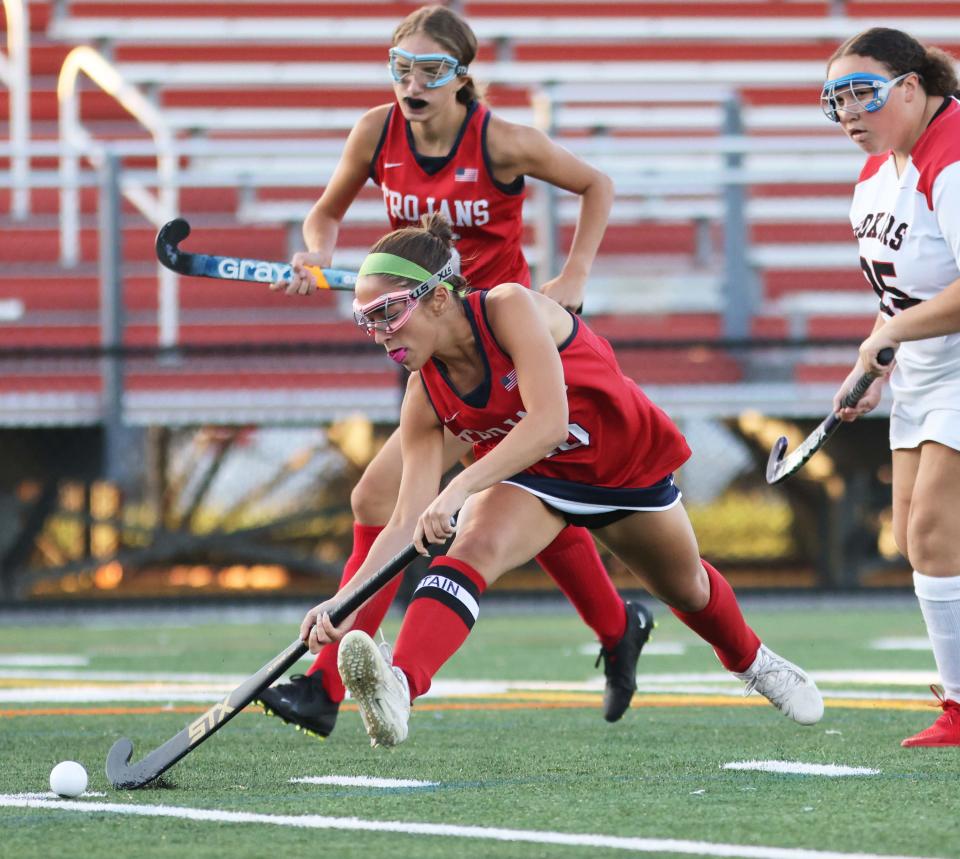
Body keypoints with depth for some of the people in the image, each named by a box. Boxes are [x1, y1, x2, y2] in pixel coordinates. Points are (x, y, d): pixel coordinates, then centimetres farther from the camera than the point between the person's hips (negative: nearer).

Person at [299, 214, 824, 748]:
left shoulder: (511, 308, -34)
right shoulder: (426, 398, -21)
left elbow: (549, 422, -46)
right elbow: (409, 523, -22)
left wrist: (459, 489, -55)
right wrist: (346, 601, -37)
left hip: (626, 462, -1)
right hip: (530, 479, 1)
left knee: (685, 586, 22)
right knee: (474, 545, -32)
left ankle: (751, 661, 57)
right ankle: (398, 689, -54)